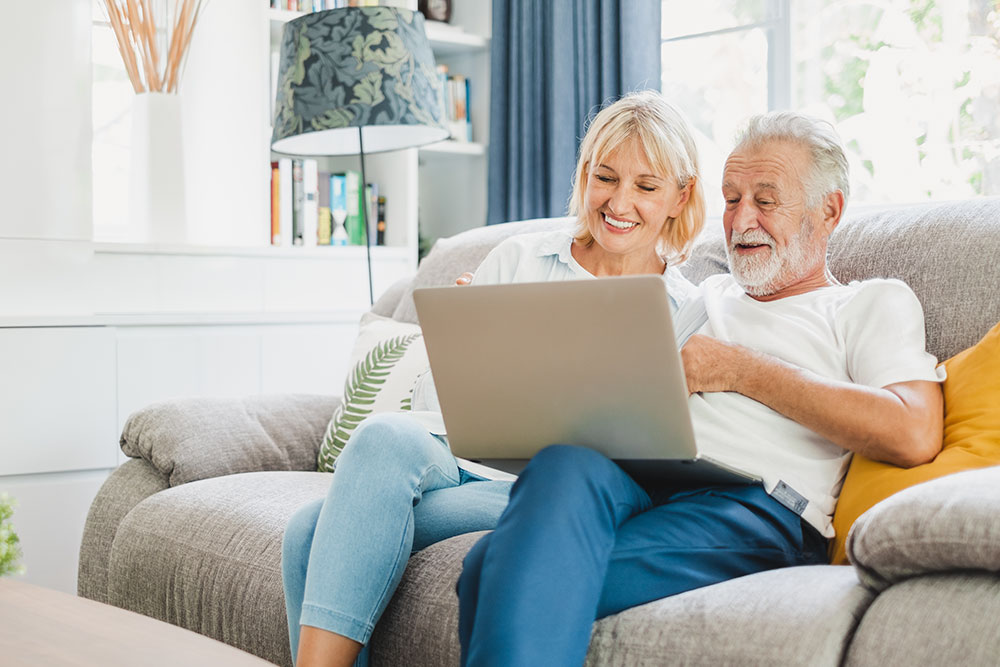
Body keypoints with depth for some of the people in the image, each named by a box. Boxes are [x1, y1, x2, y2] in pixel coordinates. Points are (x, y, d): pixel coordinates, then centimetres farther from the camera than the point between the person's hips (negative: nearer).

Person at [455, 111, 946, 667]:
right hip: (628, 475, 5)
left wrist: (741, 370, -1)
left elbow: (915, 435, -3)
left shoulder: (876, 303, 17)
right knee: (565, 464, -36)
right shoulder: (711, 294, 36)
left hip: (754, 502, -5)